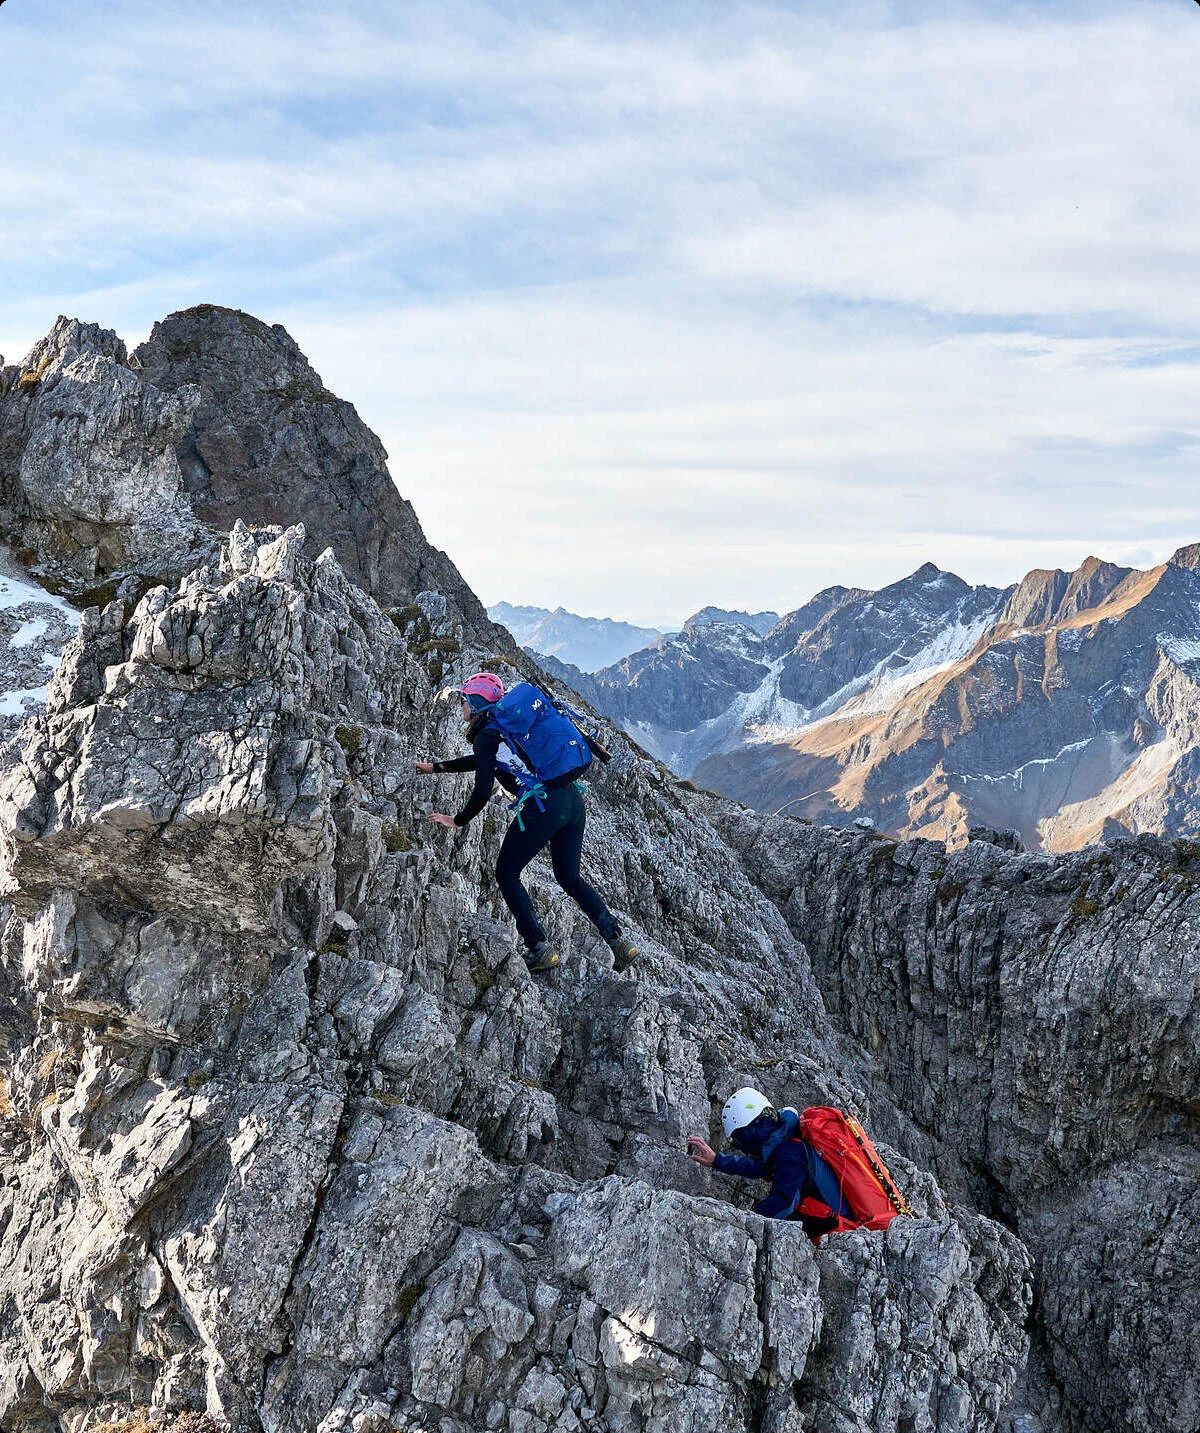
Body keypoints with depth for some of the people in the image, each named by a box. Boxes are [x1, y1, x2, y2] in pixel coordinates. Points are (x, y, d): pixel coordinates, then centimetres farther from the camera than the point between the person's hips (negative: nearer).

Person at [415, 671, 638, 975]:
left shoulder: (486, 735, -1)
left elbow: (483, 791, -8)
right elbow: (482, 760, 40)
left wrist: (458, 821, 8)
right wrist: (435, 767, 48)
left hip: (543, 806, -8)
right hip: (573, 801, 8)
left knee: (506, 874, 9)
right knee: (570, 878, 20)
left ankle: (540, 949, 3)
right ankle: (619, 941, 11)